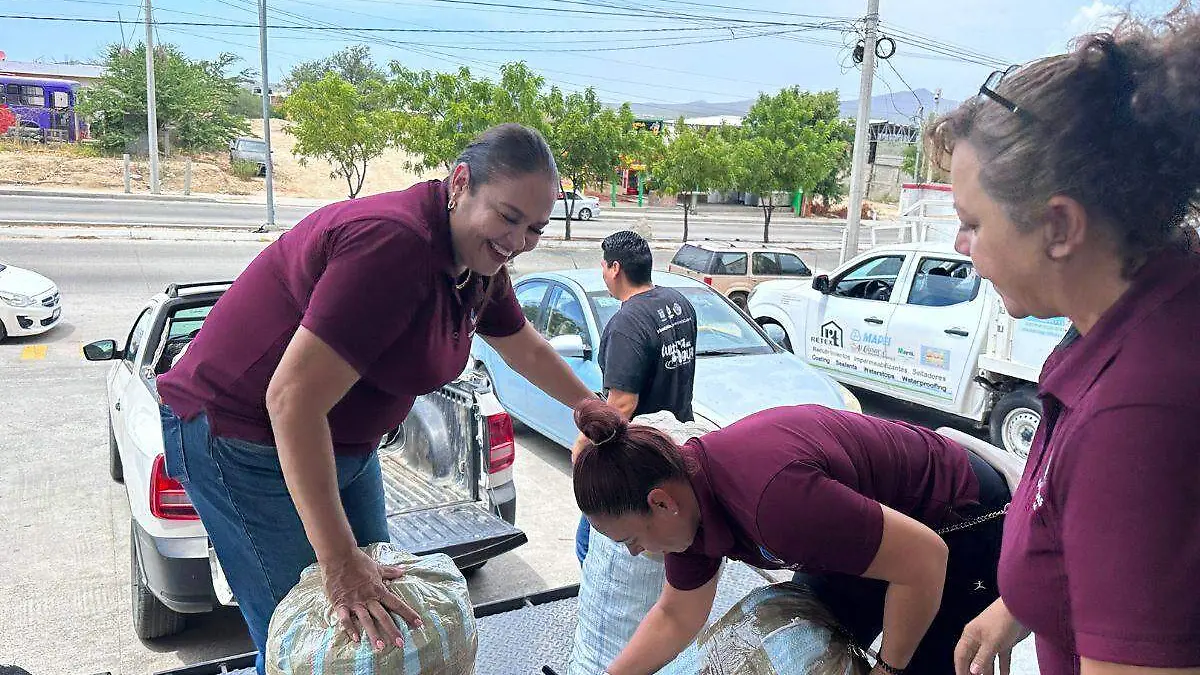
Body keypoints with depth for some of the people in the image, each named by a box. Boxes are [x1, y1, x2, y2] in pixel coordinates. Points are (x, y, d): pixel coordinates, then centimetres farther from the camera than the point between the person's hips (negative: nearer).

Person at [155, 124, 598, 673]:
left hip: (341, 439, 9)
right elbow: (292, 399, -35)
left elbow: (526, 349, 19)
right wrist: (339, 563, -33)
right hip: (245, 438, -9)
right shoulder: (395, 242, -32)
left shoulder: (476, 260, -1)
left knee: (376, 620, 16)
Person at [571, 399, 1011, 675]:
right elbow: (676, 618, 1)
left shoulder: (772, 498, -41)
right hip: (870, 534, 8)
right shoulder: (687, 492, -13)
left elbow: (924, 560, -33)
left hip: (955, 529, -7)